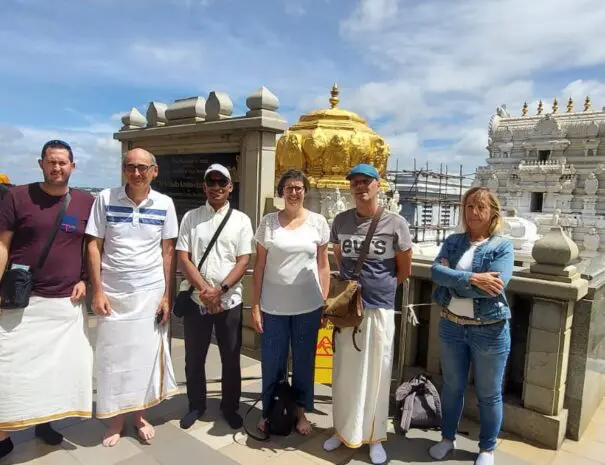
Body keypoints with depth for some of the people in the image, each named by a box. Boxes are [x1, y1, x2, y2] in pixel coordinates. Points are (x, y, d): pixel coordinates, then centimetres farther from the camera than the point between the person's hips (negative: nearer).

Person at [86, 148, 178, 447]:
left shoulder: (164, 204, -2)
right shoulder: (105, 199, -4)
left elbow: (168, 251, 1)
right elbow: (94, 246, -2)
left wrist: (167, 295, -2)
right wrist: (97, 291, -7)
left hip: (151, 292, 1)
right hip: (112, 292, 0)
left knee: (147, 354, 9)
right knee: (112, 355, 8)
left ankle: (140, 414, 28)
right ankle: (117, 418, 27)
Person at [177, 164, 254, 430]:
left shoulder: (241, 220, 1)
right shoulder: (191, 217, 4)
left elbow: (243, 261, -4)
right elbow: (183, 257, -3)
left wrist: (220, 290, -15)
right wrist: (204, 289, -14)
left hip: (229, 300, -1)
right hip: (195, 299, 1)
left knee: (231, 359, 10)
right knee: (194, 358, 13)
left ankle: (230, 407, 29)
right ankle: (196, 405, 33)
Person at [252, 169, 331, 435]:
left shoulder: (318, 222, 0)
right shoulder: (268, 222, 0)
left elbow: (323, 265, 4)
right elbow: (259, 265, 2)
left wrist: (325, 303, 1)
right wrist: (255, 305, -1)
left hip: (308, 306, 0)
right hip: (273, 306, 0)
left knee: (303, 362, 13)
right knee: (272, 362, 11)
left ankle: (300, 412, 32)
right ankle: (268, 411, 32)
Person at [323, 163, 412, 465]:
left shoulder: (395, 224, -8)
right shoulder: (341, 221, 1)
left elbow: (404, 269, 3)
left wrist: (379, 288, 10)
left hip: (380, 310, -2)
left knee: (376, 375, 9)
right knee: (345, 374, 13)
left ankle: (374, 437, 27)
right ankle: (343, 430, 32)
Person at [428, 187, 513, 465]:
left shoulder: (502, 246, -8)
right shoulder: (453, 241, 2)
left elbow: (496, 286, -22)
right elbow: (435, 271, -13)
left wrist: (452, 278, -17)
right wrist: (472, 278, -26)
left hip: (489, 331, -3)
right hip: (451, 326, 3)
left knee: (489, 394, 13)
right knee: (452, 387, 18)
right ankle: (448, 438, 38)